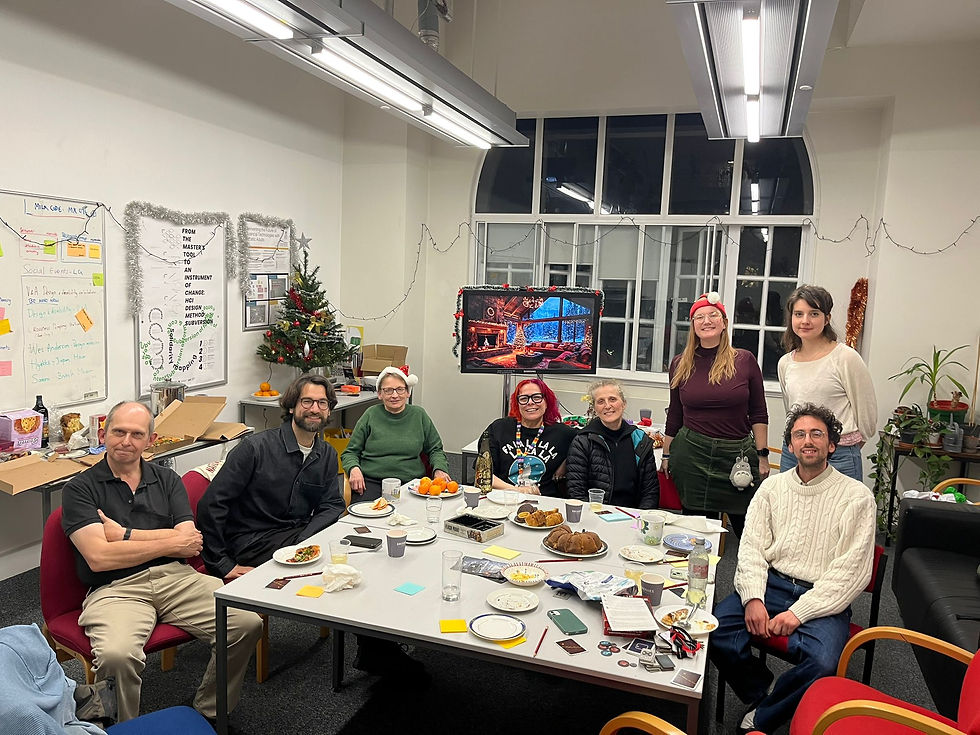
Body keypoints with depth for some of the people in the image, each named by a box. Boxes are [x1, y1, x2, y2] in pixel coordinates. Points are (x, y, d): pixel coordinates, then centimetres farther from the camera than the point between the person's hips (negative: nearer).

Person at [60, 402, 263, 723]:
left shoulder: (167, 479, 16)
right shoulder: (80, 489, 5)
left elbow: (189, 543, 4)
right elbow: (98, 558, -9)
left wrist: (125, 535, -4)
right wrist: (169, 542, -4)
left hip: (177, 578, 3)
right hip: (116, 589, -3)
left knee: (247, 622, -18)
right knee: (117, 655, -35)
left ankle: (208, 712, 5)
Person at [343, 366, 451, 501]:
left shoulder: (419, 415, 11)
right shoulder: (371, 415, 7)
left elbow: (435, 449, 21)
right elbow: (350, 453, 13)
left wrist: (440, 469, 1)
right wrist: (354, 469, -9)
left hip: (410, 482, 1)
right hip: (371, 482, -1)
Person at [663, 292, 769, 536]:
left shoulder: (744, 361, 0)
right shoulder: (680, 364, 5)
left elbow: (758, 414, 3)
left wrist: (762, 455, 0)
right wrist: (666, 455, 13)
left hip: (738, 455, -1)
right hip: (690, 454, 1)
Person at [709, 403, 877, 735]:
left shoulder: (856, 496, -2)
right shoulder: (772, 487, 11)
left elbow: (852, 571, -8)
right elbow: (752, 547, 6)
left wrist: (798, 612, -16)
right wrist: (753, 597, -13)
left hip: (823, 597, -3)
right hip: (770, 585, 3)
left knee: (822, 664, -31)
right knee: (715, 630, -22)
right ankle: (765, 692, 6)